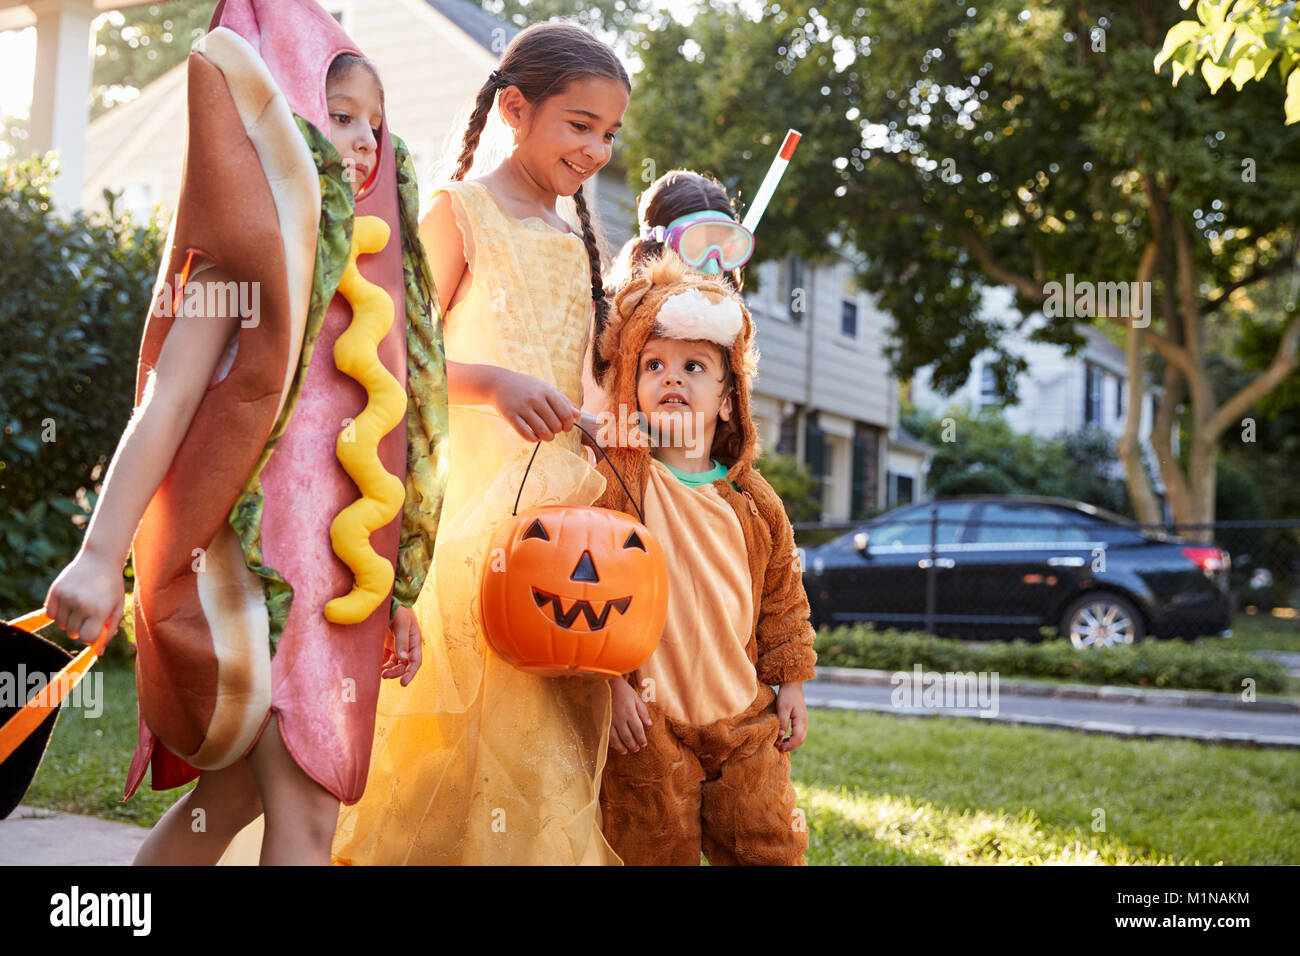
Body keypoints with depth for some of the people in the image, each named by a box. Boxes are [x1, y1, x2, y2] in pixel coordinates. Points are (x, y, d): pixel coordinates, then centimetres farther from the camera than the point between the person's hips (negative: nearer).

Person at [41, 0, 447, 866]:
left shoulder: (372, 271, 17)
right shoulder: (258, 243, -3)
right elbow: (171, 392, -11)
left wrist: (399, 594, 15)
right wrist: (101, 554, -20)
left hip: (336, 570, 7)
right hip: (259, 550, -7)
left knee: (238, 790, 14)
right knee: (307, 812, -12)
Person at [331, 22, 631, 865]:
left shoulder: (574, 240, 19)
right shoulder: (463, 211, 1)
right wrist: (495, 383, -23)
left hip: (568, 503, 6)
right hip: (479, 503, -6)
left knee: (555, 735, 5)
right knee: (477, 715, -7)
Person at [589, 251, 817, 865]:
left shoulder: (752, 500, 5)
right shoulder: (614, 480, -8)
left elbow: (783, 596, 15)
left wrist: (790, 683, 15)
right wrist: (609, 681, -15)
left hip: (745, 720, 4)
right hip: (646, 722, -3)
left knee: (769, 846, 10)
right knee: (655, 854, 5)